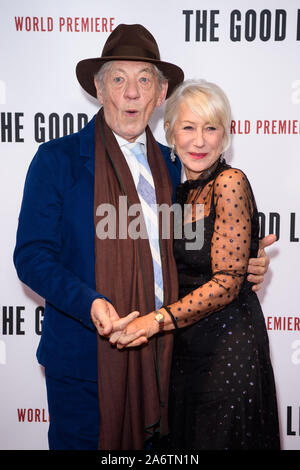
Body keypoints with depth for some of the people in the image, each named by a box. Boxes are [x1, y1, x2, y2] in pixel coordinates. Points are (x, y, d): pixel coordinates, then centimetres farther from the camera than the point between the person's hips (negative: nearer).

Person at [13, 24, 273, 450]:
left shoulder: (171, 164, 8)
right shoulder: (57, 159, -7)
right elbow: (32, 255, -11)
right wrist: (91, 304, -27)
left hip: (157, 359, 5)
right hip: (83, 362, -4)